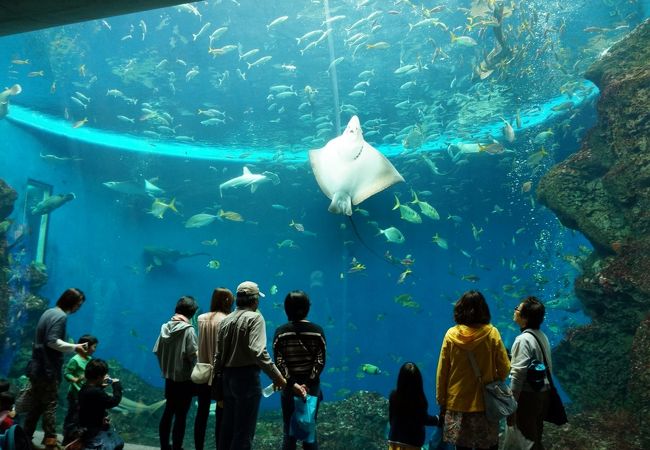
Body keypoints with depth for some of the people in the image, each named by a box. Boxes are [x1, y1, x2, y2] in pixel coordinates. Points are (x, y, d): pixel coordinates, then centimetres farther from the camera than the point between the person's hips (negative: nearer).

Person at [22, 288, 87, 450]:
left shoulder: (49, 312, 13)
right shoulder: (61, 316, -17)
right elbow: (52, 341, -24)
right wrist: (75, 347, -23)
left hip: (37, 367, 9)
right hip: (48, 369, -9)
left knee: (35, 404, 15)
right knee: (50, 404, -2)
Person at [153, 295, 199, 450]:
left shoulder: (165, 327, -1)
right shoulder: (188, 329, -18)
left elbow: (157, 350, 4)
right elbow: (193, 355, -17)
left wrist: (165, 367, 16)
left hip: (169, 376, 6)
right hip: (184, 378, -6)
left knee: (168, 412, 18)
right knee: (181, 416, 4)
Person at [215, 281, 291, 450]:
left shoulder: (226, 320, 10)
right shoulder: (255, 317, -11)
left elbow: (218, 354, 11)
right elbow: (257, 351, -25)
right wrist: (277, 376, -27)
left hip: (228, 376, 7)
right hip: (247, 377, -7)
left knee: (227, 426, 16)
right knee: (244, 430, 0)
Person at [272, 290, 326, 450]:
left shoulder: (281, 332, -5)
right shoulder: (317, 331, -3)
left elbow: (279, 362, -11)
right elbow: (320, 361, -9)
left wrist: (292, 384, -13)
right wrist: (308, 384, -11)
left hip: (289, 386, -1)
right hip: (312, 386, 1)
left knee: (289, 432, 9)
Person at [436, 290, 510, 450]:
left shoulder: (451, 334, -6)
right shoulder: (492, 333, -9)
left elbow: (442, 372, -2)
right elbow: (504, 370, -5)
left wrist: (442, 401, 8)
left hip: (457, 403, 1)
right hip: (484, 403, -1)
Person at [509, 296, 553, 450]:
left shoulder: (523, 339, -20)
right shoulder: (543, 336, 6)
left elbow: (518, 375, -21)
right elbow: (548, 367, 11)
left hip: (528, 395, -8)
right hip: (543, 393, 8)